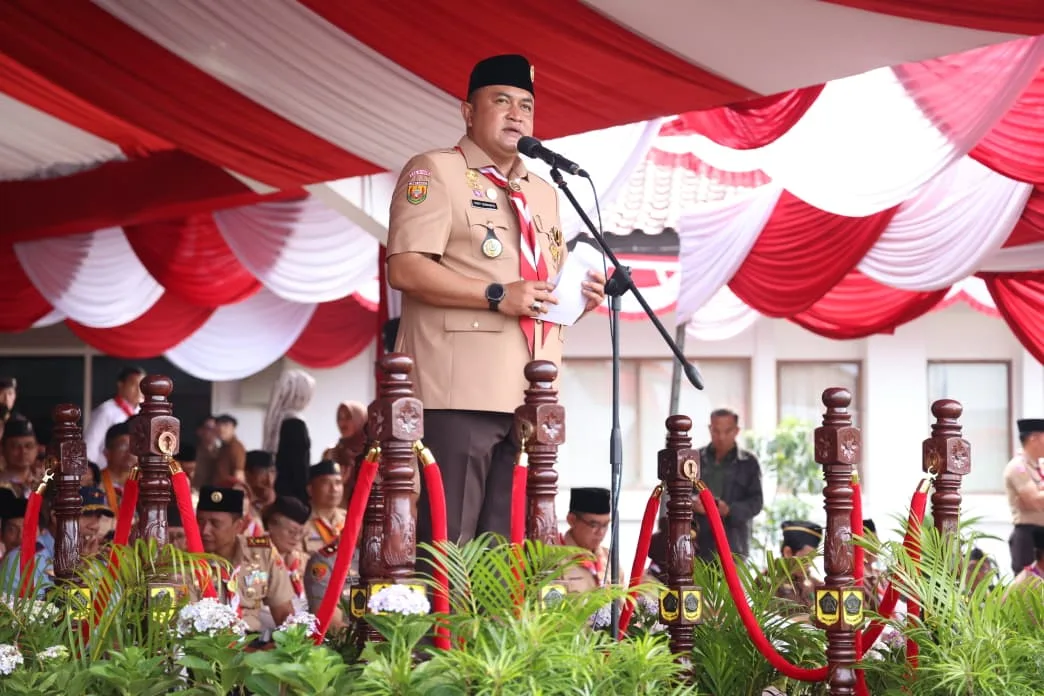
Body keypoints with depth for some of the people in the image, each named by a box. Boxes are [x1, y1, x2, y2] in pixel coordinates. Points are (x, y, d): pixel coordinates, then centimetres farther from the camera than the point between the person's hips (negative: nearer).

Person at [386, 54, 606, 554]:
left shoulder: (543, 193, 25)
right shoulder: (436, 172, 1)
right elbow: (405, 269, -11)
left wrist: (578, 298, 9)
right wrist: (496, 295, -18)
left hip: (530, 396, 7)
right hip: (460, 391, -7)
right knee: (446, 546, -10)